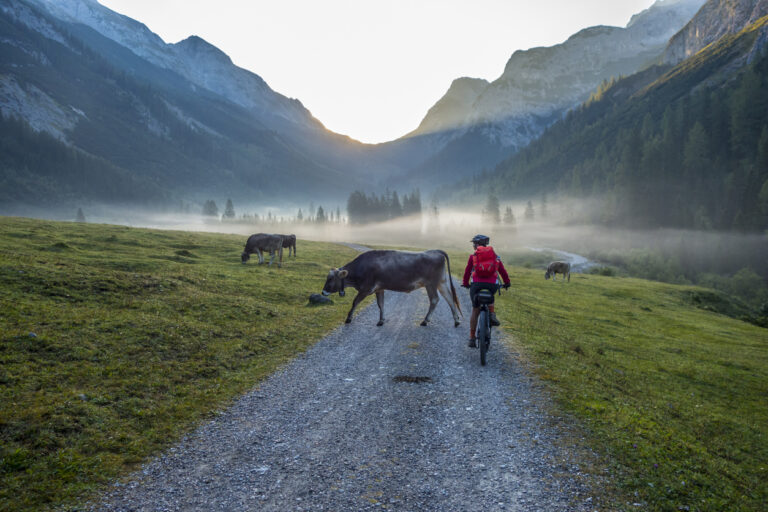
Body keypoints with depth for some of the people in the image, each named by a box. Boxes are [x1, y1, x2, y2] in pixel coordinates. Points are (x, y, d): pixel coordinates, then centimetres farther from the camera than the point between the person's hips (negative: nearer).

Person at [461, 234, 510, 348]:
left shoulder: (473, 256, 10)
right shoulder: (495, 256, 15)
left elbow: (467, 271, 10)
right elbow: (502, 271, 15)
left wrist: (465, 283, 25)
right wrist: (507, 283, 27)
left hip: (477, 284, -1)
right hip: (492, 285, 1)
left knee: (475, 311, 10)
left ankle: (472, 338, 12)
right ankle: (492, 315, 10)